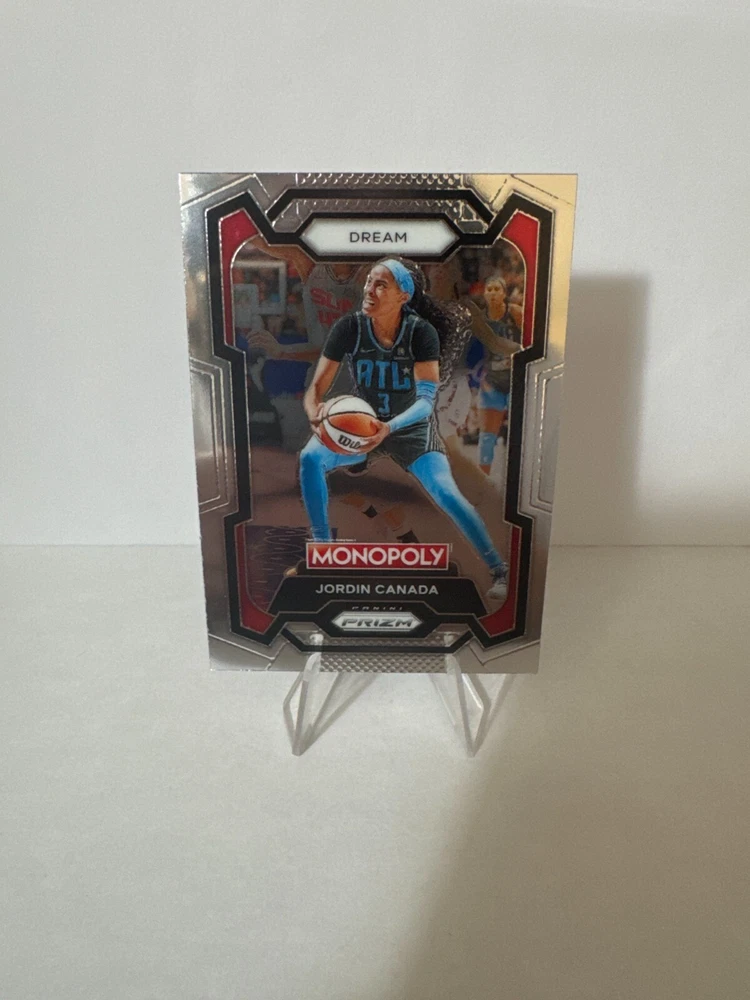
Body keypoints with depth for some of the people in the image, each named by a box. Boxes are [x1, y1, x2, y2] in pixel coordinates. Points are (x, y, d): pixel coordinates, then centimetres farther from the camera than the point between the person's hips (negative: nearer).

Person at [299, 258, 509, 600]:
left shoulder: (421, 332, -23)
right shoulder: (348, 328, -18)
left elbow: (426, 400, -29)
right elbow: (317, 387, -16)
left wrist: (390, 427, -47)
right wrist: (315, 413, -39)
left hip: (411, 426, -2)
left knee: (446, 493, -21)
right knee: (310, 458, -23)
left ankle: (499, 571, -3)